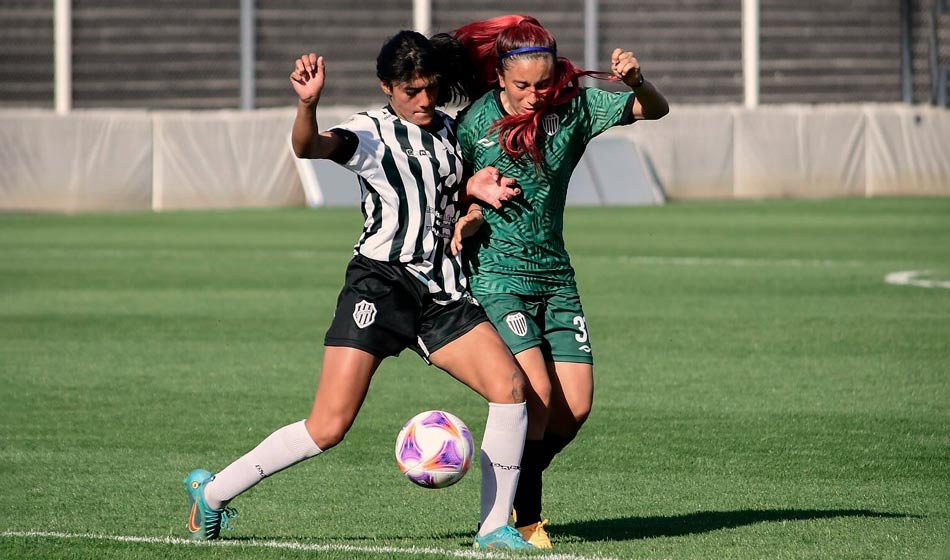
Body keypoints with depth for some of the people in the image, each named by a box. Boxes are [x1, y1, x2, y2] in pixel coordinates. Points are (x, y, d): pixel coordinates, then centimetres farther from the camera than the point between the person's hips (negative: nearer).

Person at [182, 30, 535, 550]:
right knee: (328, 427, -12)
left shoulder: (449, 131, 14)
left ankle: (495, 527, -4)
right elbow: (310, 146, -26)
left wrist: (476, 187, 9)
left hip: (442, 292, 6)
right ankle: (211, 492, 5)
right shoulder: (372, 133, -5)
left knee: (510, 384, -14)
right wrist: (307, 103, -48)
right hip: (381, 282, -6)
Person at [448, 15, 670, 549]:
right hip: (497, 278, -4)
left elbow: (655, 109, -2)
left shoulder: (572, 105, -3)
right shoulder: (475, 122, -8)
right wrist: (464, 220, -20)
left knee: (576, 406, 0)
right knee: (537, 390, -19)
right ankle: (524, 516, -4)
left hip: (556, 278, 4)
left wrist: (638, 81, -23)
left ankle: (517, 488, 25)